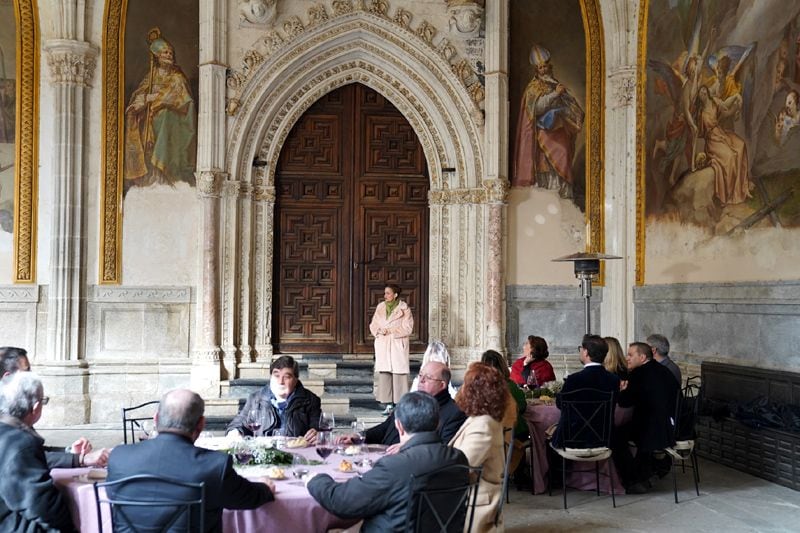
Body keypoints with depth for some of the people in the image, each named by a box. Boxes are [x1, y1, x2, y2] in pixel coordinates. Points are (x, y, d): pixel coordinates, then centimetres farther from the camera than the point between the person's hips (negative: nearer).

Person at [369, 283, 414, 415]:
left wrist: (390, 331, -13)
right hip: (382, 346, 4)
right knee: (384, 374, 0)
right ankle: (388, 405, 5)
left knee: (398, 373, -6)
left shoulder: (403, 308, -2)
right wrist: (379, 330, -9)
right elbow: (373, 325, 13)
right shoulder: (380, 307, 11)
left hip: (398, 346, -4)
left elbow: (408, 328, -7)